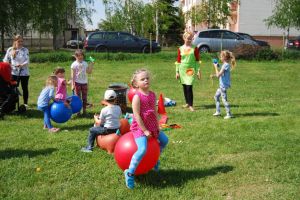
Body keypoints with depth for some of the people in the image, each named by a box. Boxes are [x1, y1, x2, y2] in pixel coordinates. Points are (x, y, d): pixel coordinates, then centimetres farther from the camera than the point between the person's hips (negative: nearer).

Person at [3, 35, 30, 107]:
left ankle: (25, 103, 18)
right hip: (14, 73, 1)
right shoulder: (10, 50, 2)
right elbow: (5, 61, 7)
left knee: (25, 88, 7)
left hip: (24, 72, 0)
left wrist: (22, 65, -29)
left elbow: (27, 61, -10)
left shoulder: (25, 50, -1)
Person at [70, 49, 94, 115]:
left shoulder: (85, 63, 5)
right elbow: (73, 75, -7)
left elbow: (89, 72, 11)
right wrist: (72, 84, -10)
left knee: (84, 97, 8)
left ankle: (84, 110, 17)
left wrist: (91, 65, 1)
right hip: (77, 82, -4)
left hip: (84, 82, 4)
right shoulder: (74, 64, -7)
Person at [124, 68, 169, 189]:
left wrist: (157, 127, 5)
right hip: (140, 128, -8)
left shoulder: (152, 95, 5)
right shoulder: (137, 97, -17)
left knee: (164, 140, 18)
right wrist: (145, 130, -19)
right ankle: (130, 173, -11)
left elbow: (155, 112, 11)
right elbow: (137, 116, -19)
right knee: (142, 150, -24)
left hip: (152, 127, 8)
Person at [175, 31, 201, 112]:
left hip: (191, 69, -3)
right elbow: (178, 61, 7)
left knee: (189, 87, -12)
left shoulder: (195, 48, 0)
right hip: (182, 70, 3)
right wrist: (177, 72, 4)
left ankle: (191, 105, -7)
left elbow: (197, 60, 2)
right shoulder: (180, 49, 4)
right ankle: (187, 103, 23)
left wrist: (198, 71, -2)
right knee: (184, 87, 9)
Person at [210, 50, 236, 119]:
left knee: (224, 99, -5)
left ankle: (229, 114, 1)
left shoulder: (225, 65, -20)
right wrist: (213, 75, 11)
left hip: (224, 85, -11)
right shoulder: (225, 64, 9)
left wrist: (216, 67, -14)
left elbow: (218, 75, -23)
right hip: (222, 85, 11)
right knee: (216, 96, 20)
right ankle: (218, 111, 28)